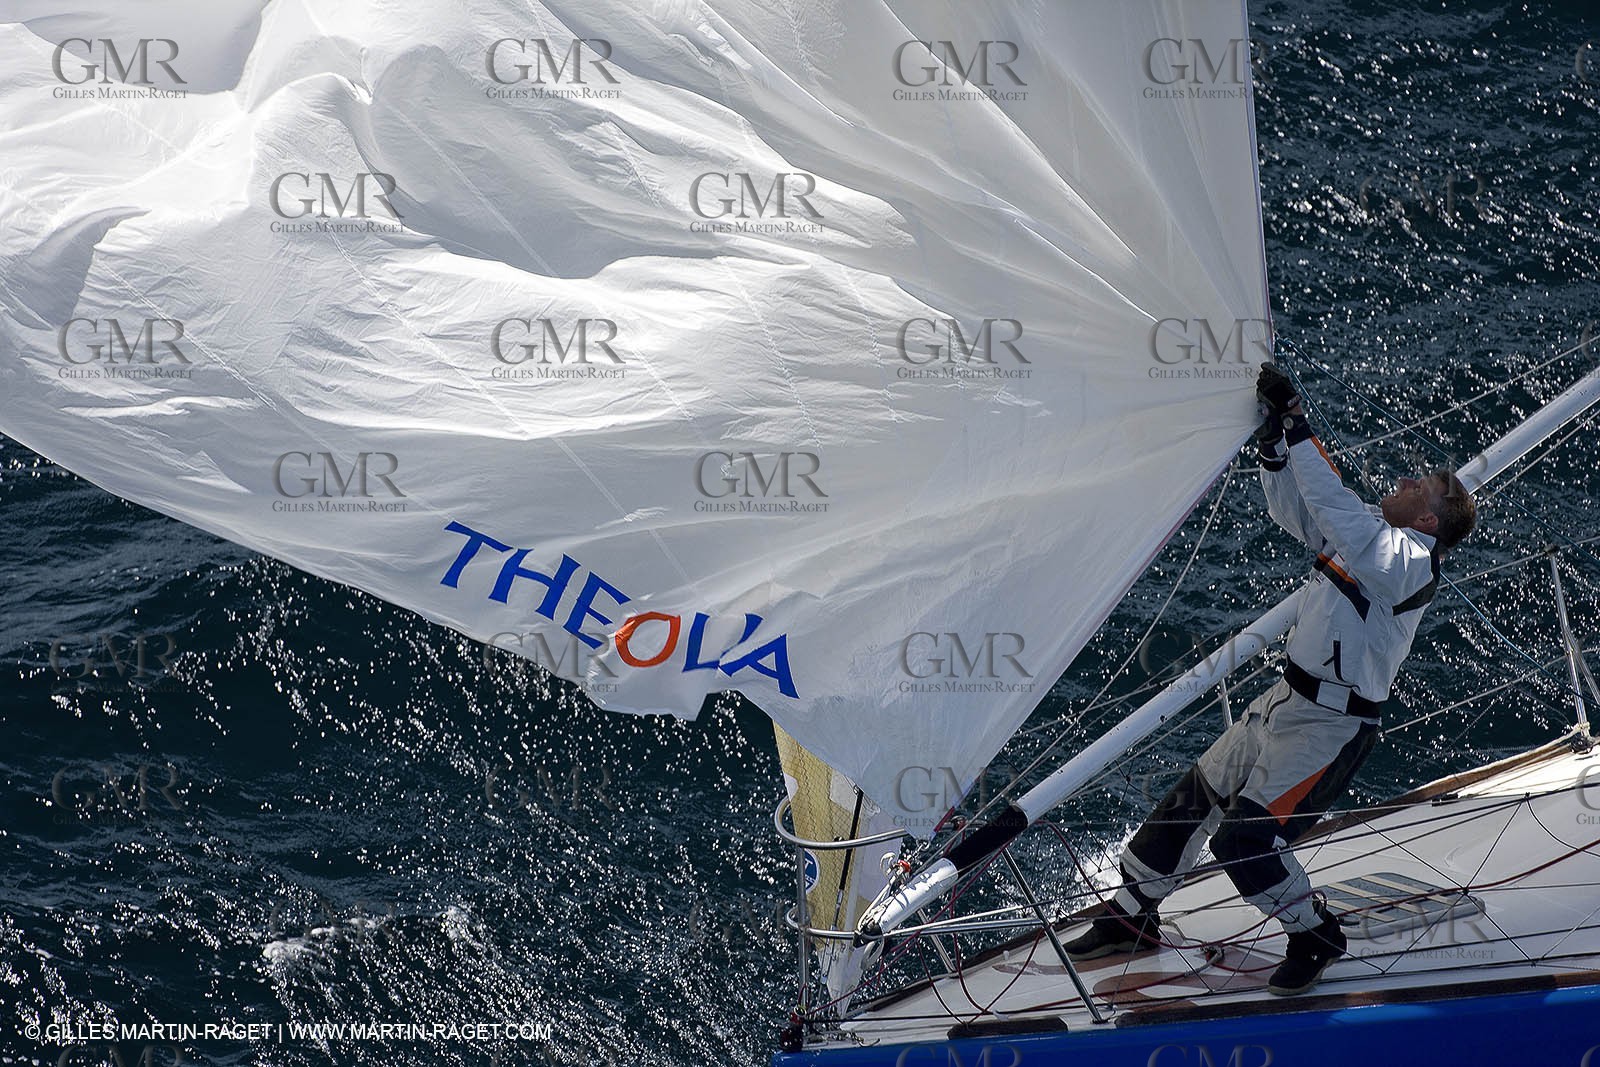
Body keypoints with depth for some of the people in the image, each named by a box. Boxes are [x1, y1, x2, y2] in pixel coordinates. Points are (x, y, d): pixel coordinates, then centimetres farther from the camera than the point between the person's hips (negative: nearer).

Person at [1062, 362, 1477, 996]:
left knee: (1244, 839, -14)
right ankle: (1134, 916, 29)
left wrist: (1300, 432, -29)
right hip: (1285, 703, 9)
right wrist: (1275, 431, -1)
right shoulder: (1373, 531, 8)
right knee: (1192, 802, 13)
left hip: (1331, 726, -9)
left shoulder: (1408, 559, -19)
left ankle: (1315, 937, 10)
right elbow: (1291, 505, 12)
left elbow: (1332, 508, -32)